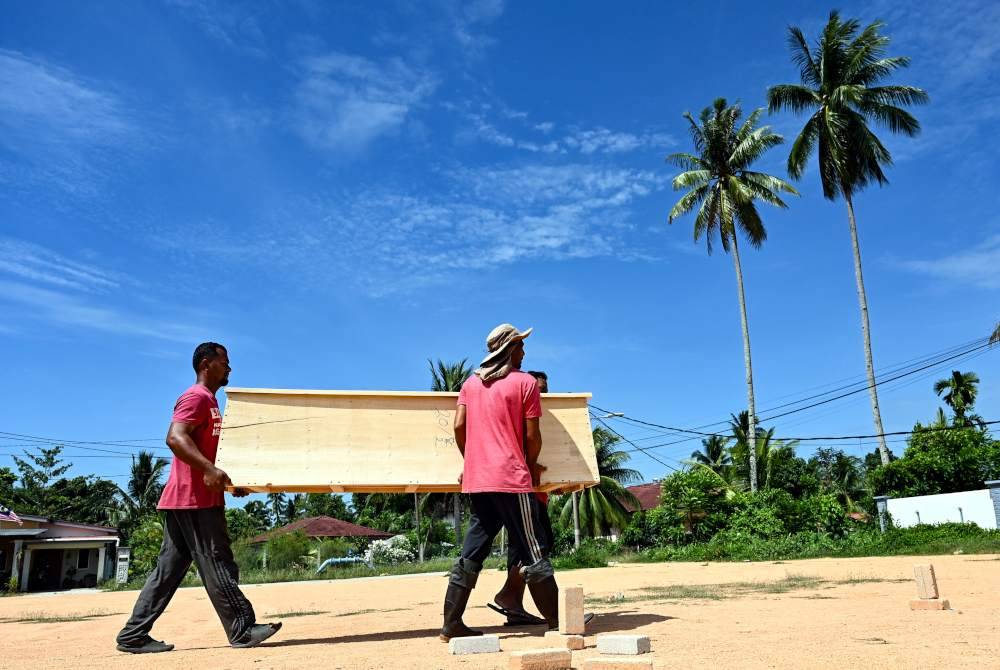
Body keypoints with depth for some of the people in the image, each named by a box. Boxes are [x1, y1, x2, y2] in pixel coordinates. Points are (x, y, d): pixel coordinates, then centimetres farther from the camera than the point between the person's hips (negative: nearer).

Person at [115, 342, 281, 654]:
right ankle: (243, 630, -2)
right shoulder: (197, 397, -9)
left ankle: (134, 635, 14)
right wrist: (209, 470, -35)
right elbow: (175, 437, -24)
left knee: (168, 570, 10)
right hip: (194, 499, -10)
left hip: (191, 499, 10)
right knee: (217, 565, -7)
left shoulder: (209, 402, 22)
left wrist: (231, 481, 19)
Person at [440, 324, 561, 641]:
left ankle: (451, 624, 11)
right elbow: (532, 435, -5)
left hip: (477, 480, 6)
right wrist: (532, 466, 12)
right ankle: (558, 620, 11)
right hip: (512, 479, -5)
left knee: (471, 553, 10)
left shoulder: (471, 383, 13)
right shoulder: (525, 382, -2)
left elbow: (459, 426, 7)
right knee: (533, 552, 2)